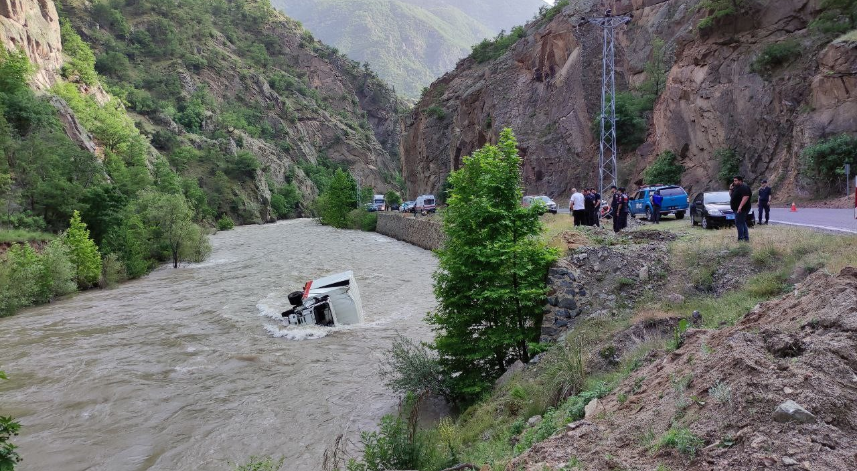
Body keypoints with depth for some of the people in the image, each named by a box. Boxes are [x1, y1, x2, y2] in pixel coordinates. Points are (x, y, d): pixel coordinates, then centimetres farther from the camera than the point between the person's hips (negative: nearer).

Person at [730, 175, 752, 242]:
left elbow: (745, 197, -28)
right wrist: (731, 189, 7)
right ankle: (746, 238, 20)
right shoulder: (736, 187, 16)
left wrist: (740, 206, -36)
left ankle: (741, 239, -12)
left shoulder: (744, 188, -16)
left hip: (741, 209, -11)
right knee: (743, 223, 15)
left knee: (739, 223, -12)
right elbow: (731, 195, 26)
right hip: (737, 209, 11)